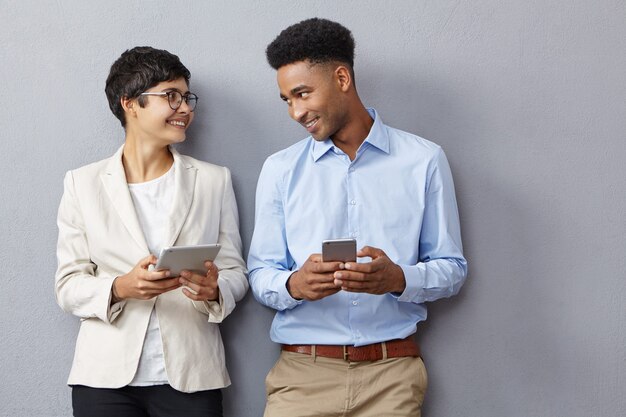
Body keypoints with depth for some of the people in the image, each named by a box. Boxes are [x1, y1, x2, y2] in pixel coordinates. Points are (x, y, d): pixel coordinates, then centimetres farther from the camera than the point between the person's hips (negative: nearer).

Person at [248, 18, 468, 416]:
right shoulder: (280, 170, 6)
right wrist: (294, 285, -18)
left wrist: (399, 279, -17)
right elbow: (261, 276, 4)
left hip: (391, 371, -1)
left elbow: (451, 268, 3)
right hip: (302, 371, 1)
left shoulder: (423, 161, 2)